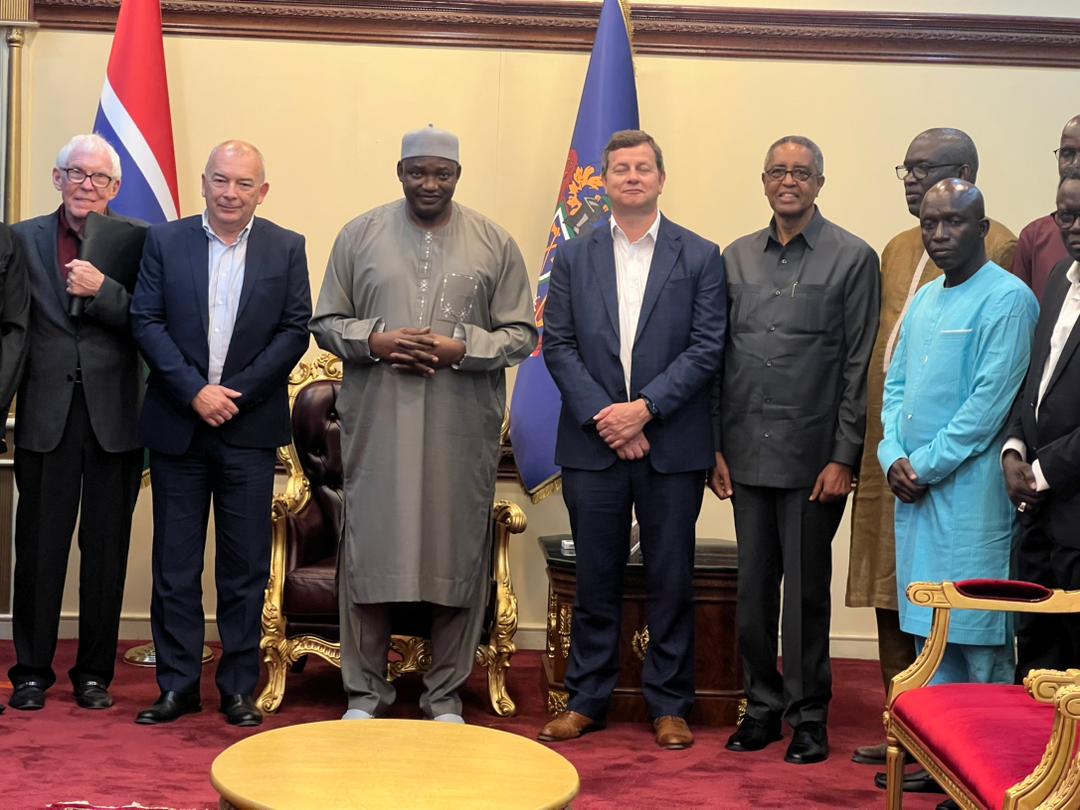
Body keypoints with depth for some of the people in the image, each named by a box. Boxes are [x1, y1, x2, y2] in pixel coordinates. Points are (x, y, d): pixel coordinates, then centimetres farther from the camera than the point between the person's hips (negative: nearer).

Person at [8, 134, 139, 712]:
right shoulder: (24, 239, 7)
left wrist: (102, 290, -17)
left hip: (115, 418, 0)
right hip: (46, 415, 1)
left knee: (106, 551, 7)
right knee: (39, 549, 6)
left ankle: (94, 673, 19)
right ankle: (32, 671, 18)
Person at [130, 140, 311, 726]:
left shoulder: (286, 249, 4)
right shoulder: (165, 241, 5)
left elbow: (295, 331, -2)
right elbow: (146, 322, -1)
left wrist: (235, 392, -11)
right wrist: (194, 391, -12)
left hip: (249, 429, 0)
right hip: (177, 425, 1)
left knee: (245, 566, 4)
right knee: (174, 563, 6)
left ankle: (239, 688, 14)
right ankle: (177, 686, 15)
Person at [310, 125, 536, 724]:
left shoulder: (494, 243, 5)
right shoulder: (359, 236, 7)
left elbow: (521, 334, 4)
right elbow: (325, 323, 8)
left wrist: (462, 348, -12)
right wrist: (375, 341, -10)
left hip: (462, 430, 0)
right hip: (375, 425, 0)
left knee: (459, 555, 5)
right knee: (369, 551, 4)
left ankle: (446, 693, 20)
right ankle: (365, 690, 19)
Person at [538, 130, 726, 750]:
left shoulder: (701, 257, 3)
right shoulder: (574, 257, 8)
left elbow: (707, 349, -4)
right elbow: (558, 345, 3)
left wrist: (645, 407, -13)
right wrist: (602, 416, -10)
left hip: (672, 446, -1)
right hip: (592, 443, 1)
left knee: (671, 580, 6)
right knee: (596, 578, 9)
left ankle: (670, 705, 17)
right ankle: (587, 700, 20)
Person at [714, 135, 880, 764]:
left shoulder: (853, 258, -1)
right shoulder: (737, 258, 11)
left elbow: (859, 366, -4)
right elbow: (720, 358, 12)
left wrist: (845, 457, -9)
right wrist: (716, 446, 6)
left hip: (813, 456, -4)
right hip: (747, 453, 4)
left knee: (806, 591, 3)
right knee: (754, 587, 10)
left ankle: (809, 715, 17)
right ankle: (763, 706, 23)